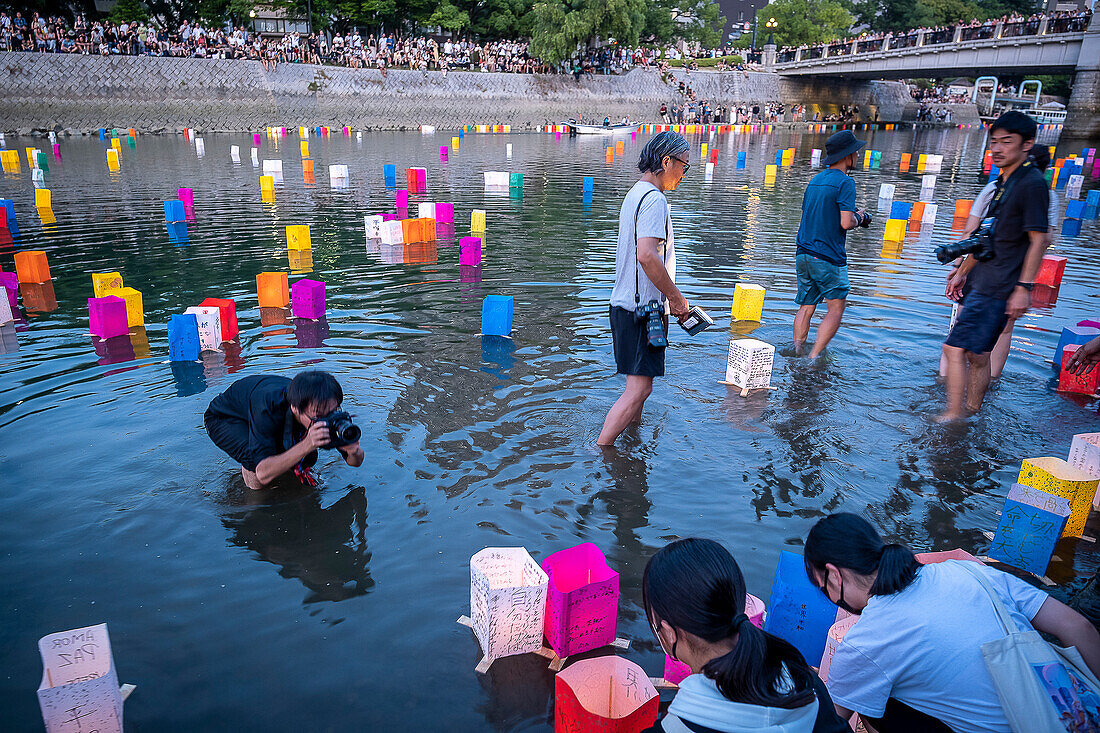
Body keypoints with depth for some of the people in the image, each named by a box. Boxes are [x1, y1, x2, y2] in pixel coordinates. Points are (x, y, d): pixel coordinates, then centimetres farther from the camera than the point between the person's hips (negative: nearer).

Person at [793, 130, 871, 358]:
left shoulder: (815, 180, 15)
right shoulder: (844, 182, -10)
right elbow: (846, 223, -18)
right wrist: (858, 218, 4)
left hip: (803, 253, 7)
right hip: (828, 257, -7)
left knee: (806, 307, 13)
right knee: (835, 310, 2)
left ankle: (796, 354, 13)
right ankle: (813, 358, -4)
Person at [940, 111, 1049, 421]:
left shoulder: (1032, 183, -11)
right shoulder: (1002, 183, 17)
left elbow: (1039, 239, -16)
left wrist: (1023, 288, -21)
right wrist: (962, 272, 23)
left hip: (997, 289, -9)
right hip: (980, 283, 9)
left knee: (954, 348, -13)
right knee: (977, 354, 15)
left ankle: (953, 415, -5)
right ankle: (971, 410, 25)